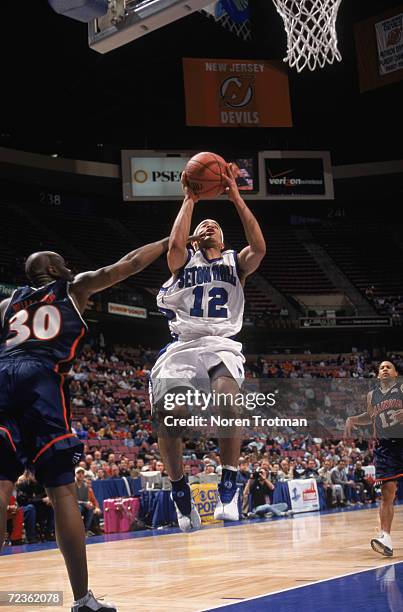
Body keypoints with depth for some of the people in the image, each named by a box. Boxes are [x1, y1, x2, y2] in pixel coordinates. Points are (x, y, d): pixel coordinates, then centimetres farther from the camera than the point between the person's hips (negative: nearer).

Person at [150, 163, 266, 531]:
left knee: (225, 401, -33)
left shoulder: (234, 263, 17)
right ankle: (180, 492, 3)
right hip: (183, 346, 1)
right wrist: (189, 201, -1)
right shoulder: (184, 261, 16)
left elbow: (259, 248, -5)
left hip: (222, 345, -1)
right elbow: (175, 244, -10)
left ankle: (229, 486, -18)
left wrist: (236, 198, -5)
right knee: (166, 416, -20)